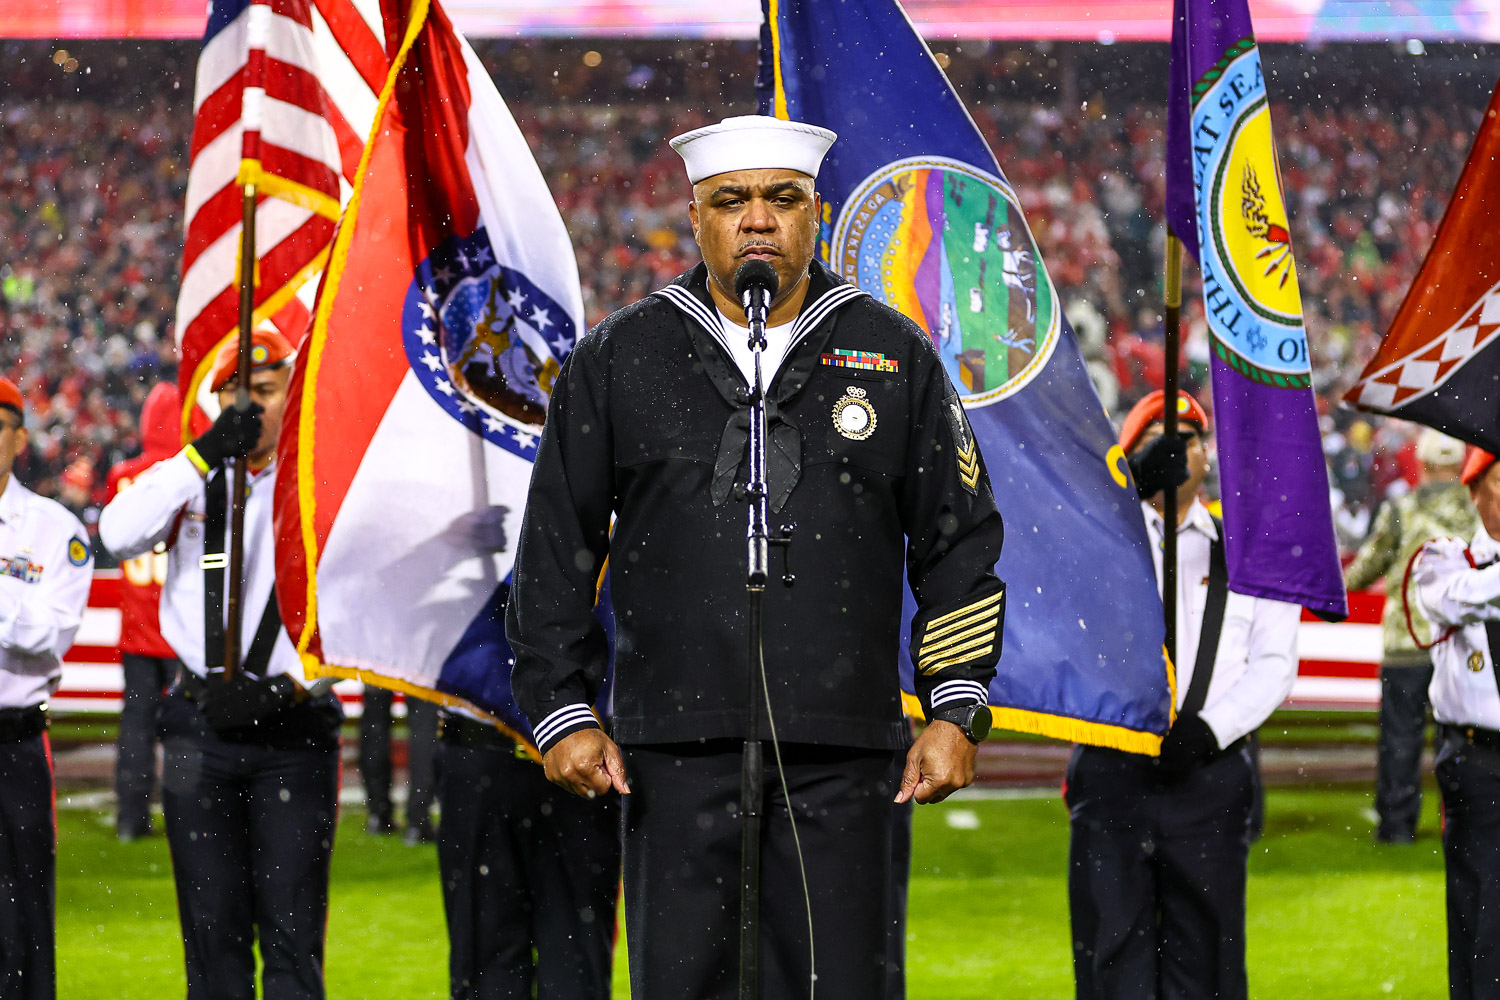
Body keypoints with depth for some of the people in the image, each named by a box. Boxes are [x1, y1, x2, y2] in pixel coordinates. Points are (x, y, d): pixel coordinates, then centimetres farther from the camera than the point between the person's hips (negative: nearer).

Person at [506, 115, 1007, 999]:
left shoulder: (895, 357, 9)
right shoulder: (620, 360, 9)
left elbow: (961, 544, 11)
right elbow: (556, 553, 11)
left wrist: (956, 711, 3)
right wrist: (563, 714, 4)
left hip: (844, 758, 0)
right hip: (677, 750, 0)